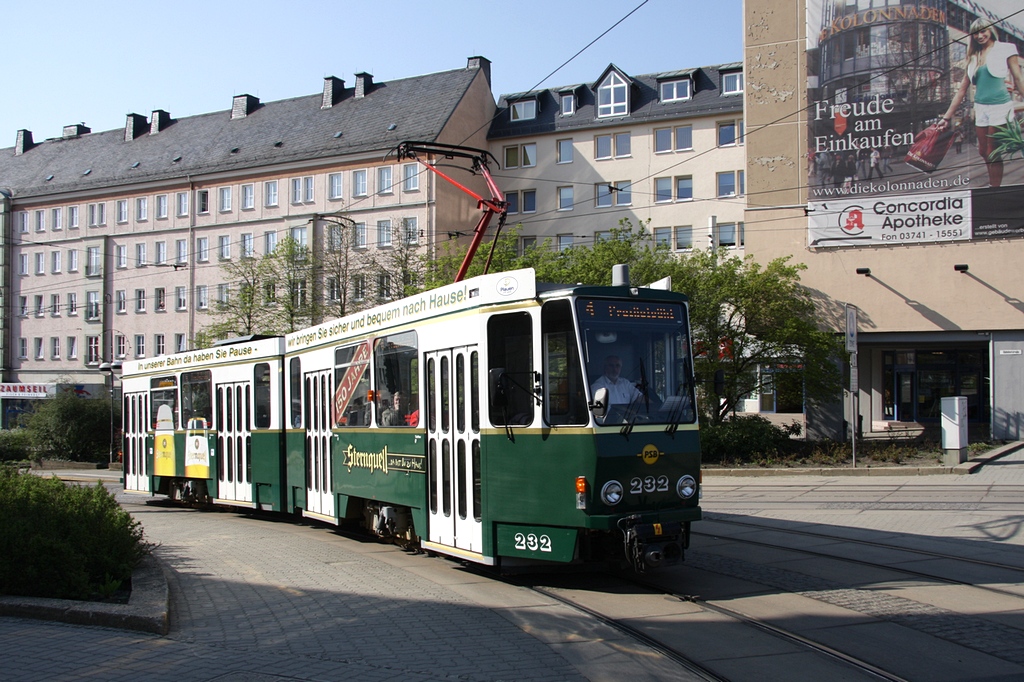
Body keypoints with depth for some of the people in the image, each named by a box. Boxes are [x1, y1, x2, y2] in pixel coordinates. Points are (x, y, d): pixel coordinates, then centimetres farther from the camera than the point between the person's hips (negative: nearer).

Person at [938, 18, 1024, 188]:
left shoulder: (1005, 49, 1)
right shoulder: (974, 57, 14)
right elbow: (962, 88, 14)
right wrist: (947, 116, 11)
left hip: (999, 106, -5)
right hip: (980, 108, 5)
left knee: (993, 154, -4)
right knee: (983, 152, 9)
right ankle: (993, 185, 23)